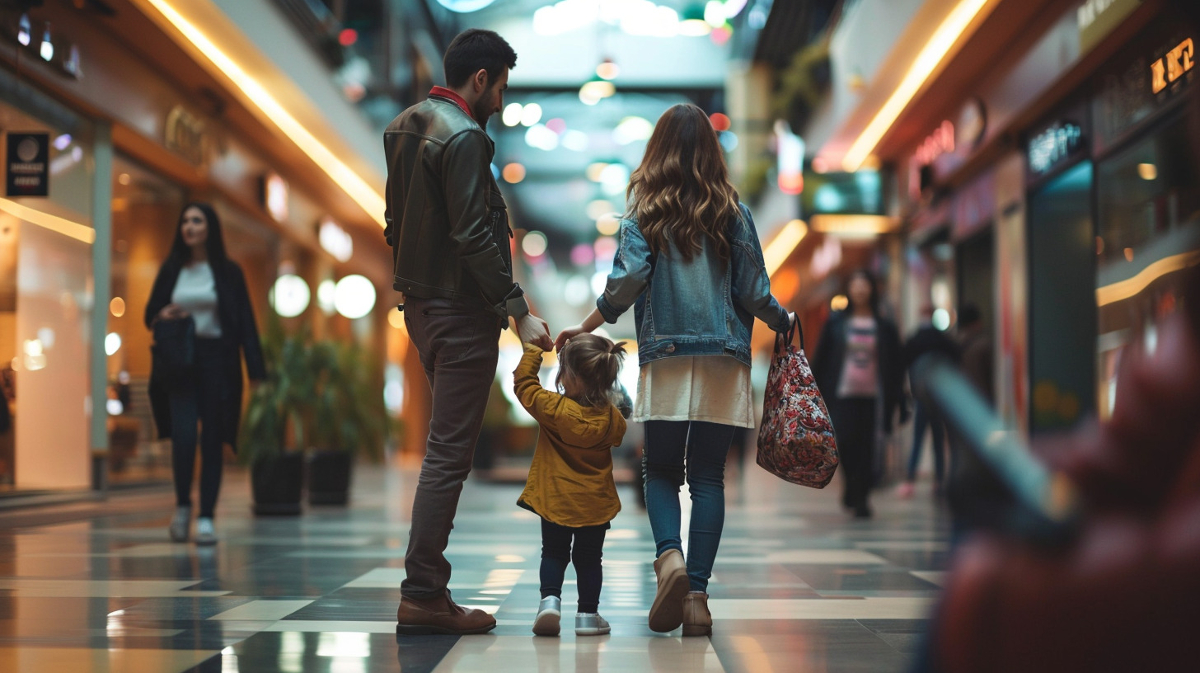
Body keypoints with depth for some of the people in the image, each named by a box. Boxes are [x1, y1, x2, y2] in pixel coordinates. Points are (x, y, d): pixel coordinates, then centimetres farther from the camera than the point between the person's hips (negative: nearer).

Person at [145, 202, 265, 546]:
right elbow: (149, 314, 15)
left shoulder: (228, 272, 3)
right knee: (183, 435, -13)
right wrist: (162, 317, -10)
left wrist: (255, 369, -8)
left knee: (212, 440, 0)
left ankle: (206, 518, 6)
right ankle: (182, 505, 9)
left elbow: (245, 323, 0)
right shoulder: (171, 270, 10)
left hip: (217, 361, -1)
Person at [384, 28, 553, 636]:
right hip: (461, 311, -10)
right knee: (448, 453, -7)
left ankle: (425, 588, 21)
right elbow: (474, 237, -22)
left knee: (446, 444, 19)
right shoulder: (463, 138, -17)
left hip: (420, 304, 10)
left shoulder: (403, 126, 14)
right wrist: (518, 312, -20)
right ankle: (423, 596, -4)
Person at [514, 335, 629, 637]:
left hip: (555, 500, -2)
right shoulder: (613, 418, -10)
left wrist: (533, 350, 1)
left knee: (553, 554, 13)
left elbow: (523, 384, -7)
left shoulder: (554, 408, -20)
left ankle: (550, 599, -7)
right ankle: (588, 614, 15)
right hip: (596, 504, 2)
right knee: (589, 558, 15)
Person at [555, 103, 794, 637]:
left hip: (665, 361, -1)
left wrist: (584, 328, 3)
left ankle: (670, 556, -17)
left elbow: (625, 284, -9)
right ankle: (696, 593, -1)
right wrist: (783, 321, 23)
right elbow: (753, 292, 4)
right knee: (708, 475, 3)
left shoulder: (644, 214, 1)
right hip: (723, 360, 1)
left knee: (661, 470, 9)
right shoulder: (733, 213, 4)